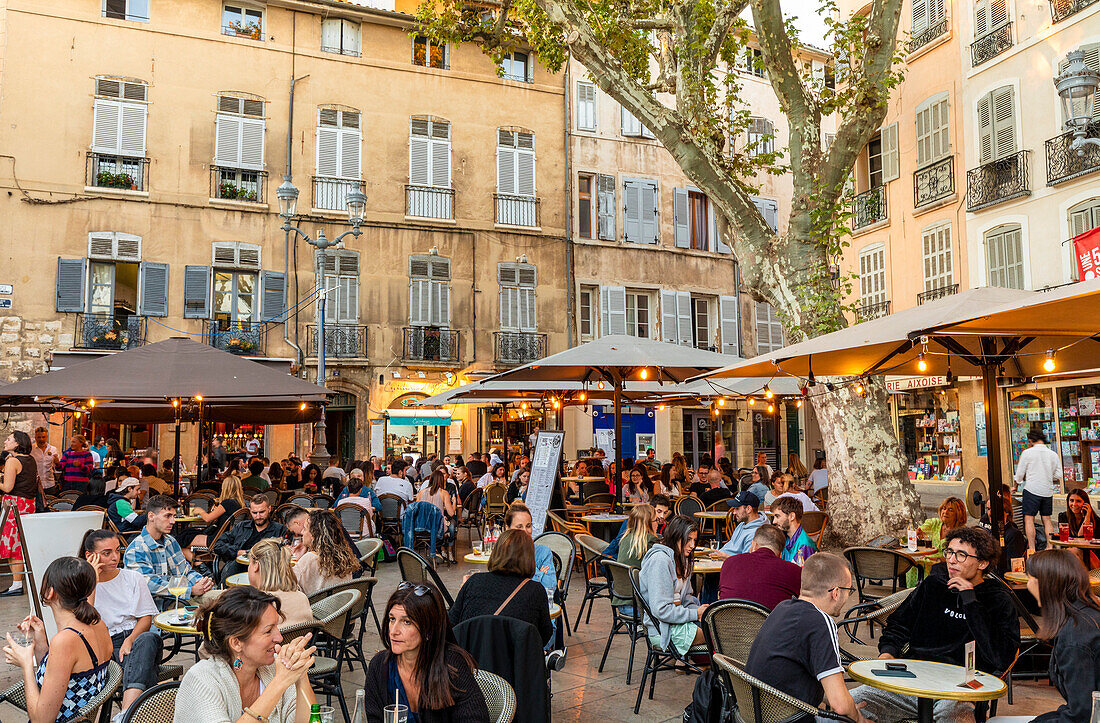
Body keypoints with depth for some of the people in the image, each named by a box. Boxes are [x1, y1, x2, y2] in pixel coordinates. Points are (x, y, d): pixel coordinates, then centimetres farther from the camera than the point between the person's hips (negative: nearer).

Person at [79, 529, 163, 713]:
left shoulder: (133, 578, 15)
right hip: (106, 646, -1)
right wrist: (93, 580, -9)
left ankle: (127, 710, -51)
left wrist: (130, 639, -10)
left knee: (148, 639, -38)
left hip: (137, 637, 2)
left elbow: (146, 617, 11)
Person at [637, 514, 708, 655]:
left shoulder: (682, 559, 12)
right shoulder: (660, 560, -19)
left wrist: (698, 611, -3)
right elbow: (661, 610, -23)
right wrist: (695, 614, -18)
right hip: (661, 630, -9)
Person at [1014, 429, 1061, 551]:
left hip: (1032, 489, -5)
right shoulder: (1053, 454, 4)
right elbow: (1058, 476, 8)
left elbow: (1020, 474, -1)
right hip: (1048, 491, 5)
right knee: (1046, 518, 13)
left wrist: (1015, 486, 16)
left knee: (1029, 518, -2)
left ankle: (1032, 549, -7)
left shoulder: (1027, 453, -6)